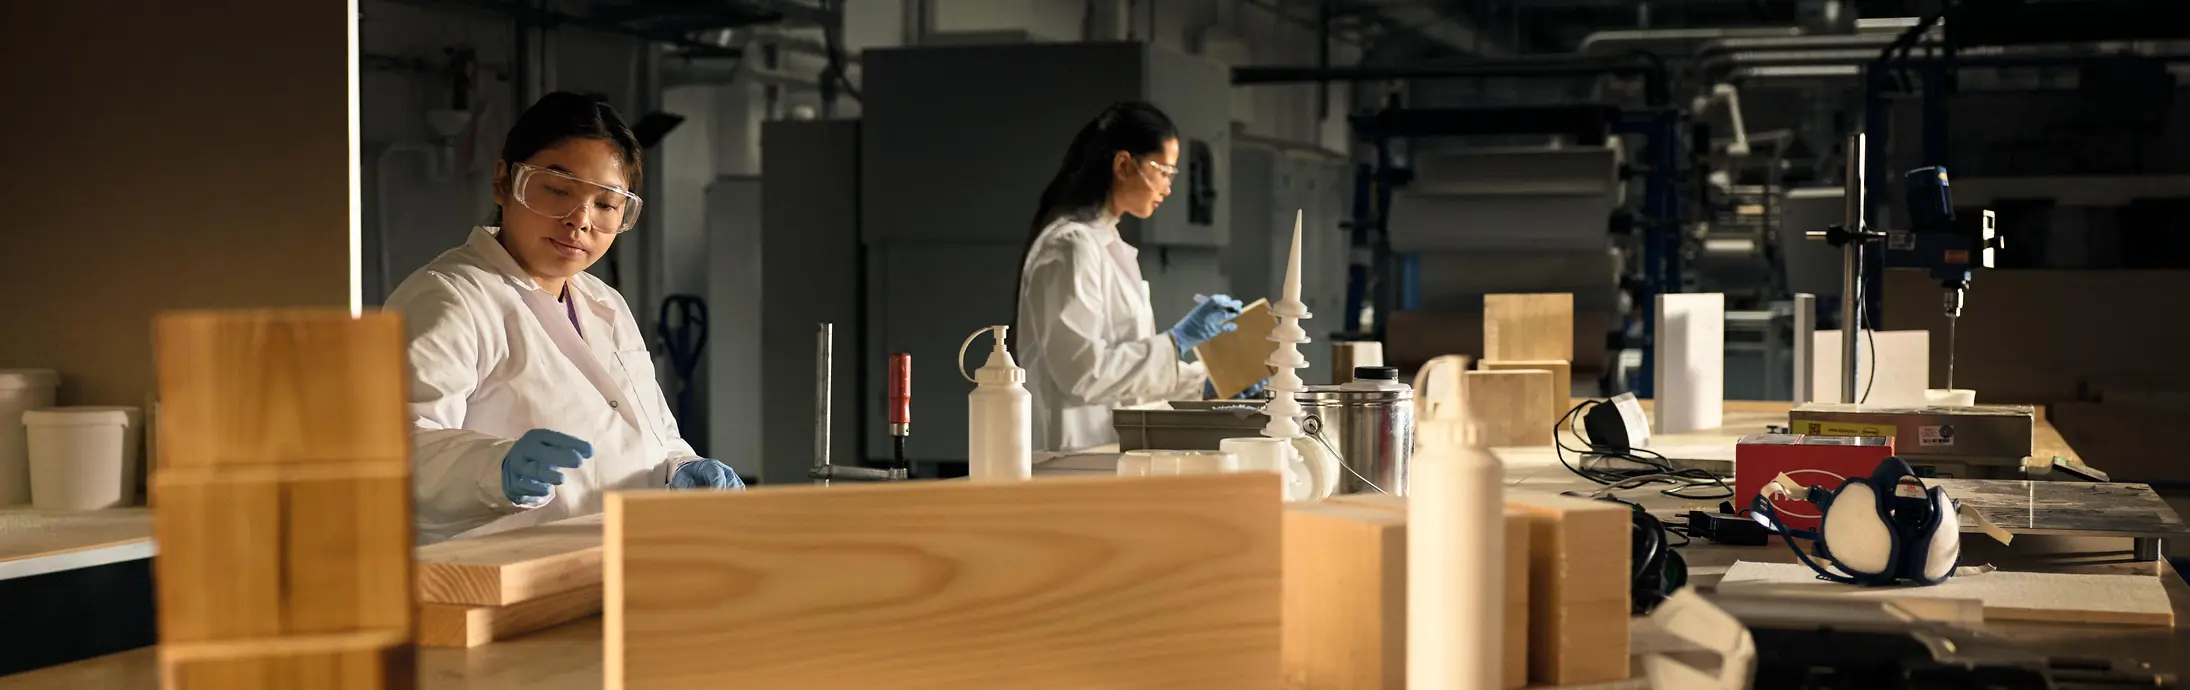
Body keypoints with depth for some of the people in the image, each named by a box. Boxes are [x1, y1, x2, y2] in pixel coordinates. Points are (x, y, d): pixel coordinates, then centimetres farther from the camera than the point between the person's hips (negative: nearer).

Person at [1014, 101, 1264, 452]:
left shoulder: (1107, 243, 16)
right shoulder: (1071, 247, -12)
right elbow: (1083, 373, -18)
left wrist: (1204, 382, 10)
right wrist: (1177, 340, -15)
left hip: (1114, 446, 9)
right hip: (1081, 457, -9)